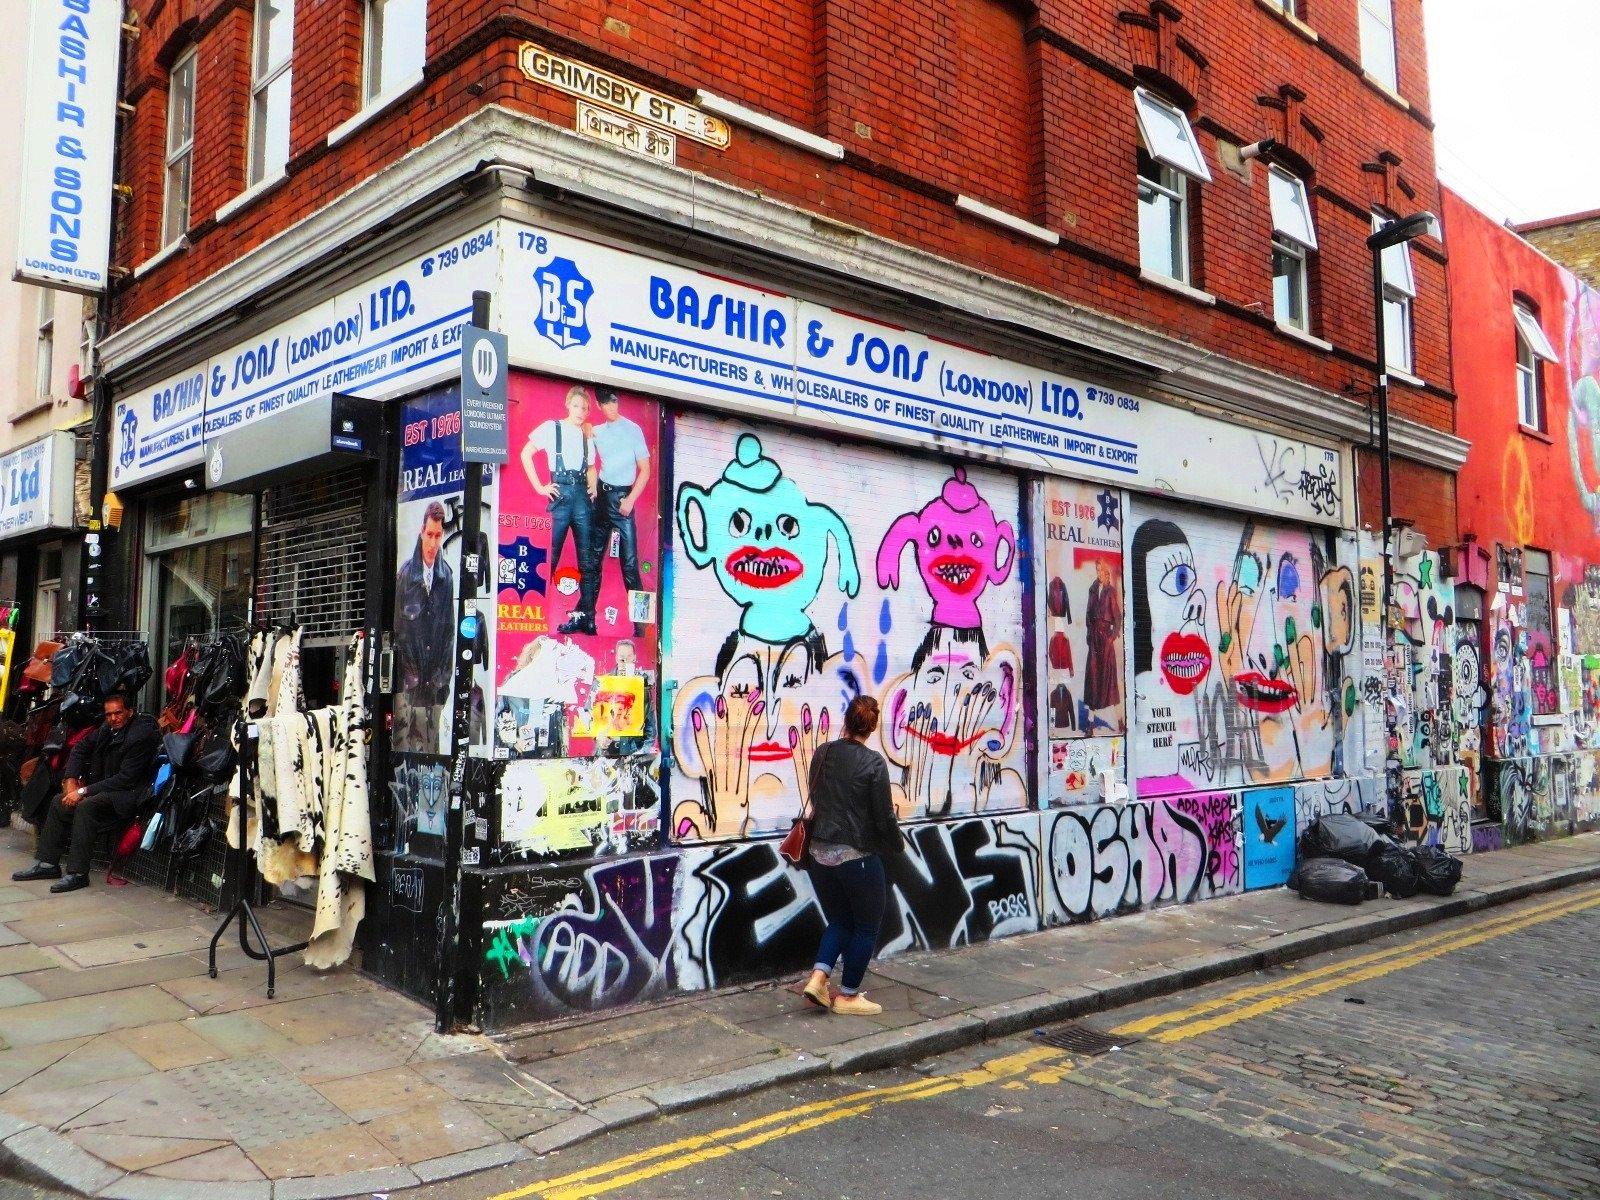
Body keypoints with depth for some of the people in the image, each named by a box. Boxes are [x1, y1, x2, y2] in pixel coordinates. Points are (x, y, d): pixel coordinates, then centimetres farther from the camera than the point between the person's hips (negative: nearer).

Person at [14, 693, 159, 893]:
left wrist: (84, 791, -21)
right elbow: (80, 749, 19)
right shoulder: (108, 729, 5)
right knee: (59, 802, 4)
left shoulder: (142, 735, -21)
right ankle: (48, 863, 10)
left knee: (86, 806, -29)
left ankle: (78, 873, -27)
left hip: (130, 794, -10)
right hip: (108, 789, 10)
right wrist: (71, 780, 3)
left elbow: (126, 778, -24)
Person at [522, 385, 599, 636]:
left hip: (582, 495, 5)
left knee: (588, 560, 2)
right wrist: (540, 487, -7)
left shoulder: (587, 436, 19)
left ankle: (586, 617, 6)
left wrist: (593, 487, 9)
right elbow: (526, 454, -2)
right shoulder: (552, 427, 3)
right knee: (550, 556, -6)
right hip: (560, 492, -5)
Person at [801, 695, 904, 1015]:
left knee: (839, 920, 21)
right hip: (857, 856, -5)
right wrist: (897, 845, 6)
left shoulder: (823, 753, 1)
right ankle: (848, 995, 17)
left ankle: (818, 977, 5)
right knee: (867, 926, 13)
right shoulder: (873, 763, -15)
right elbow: (884, 816, -12)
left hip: (819, 853, 6)